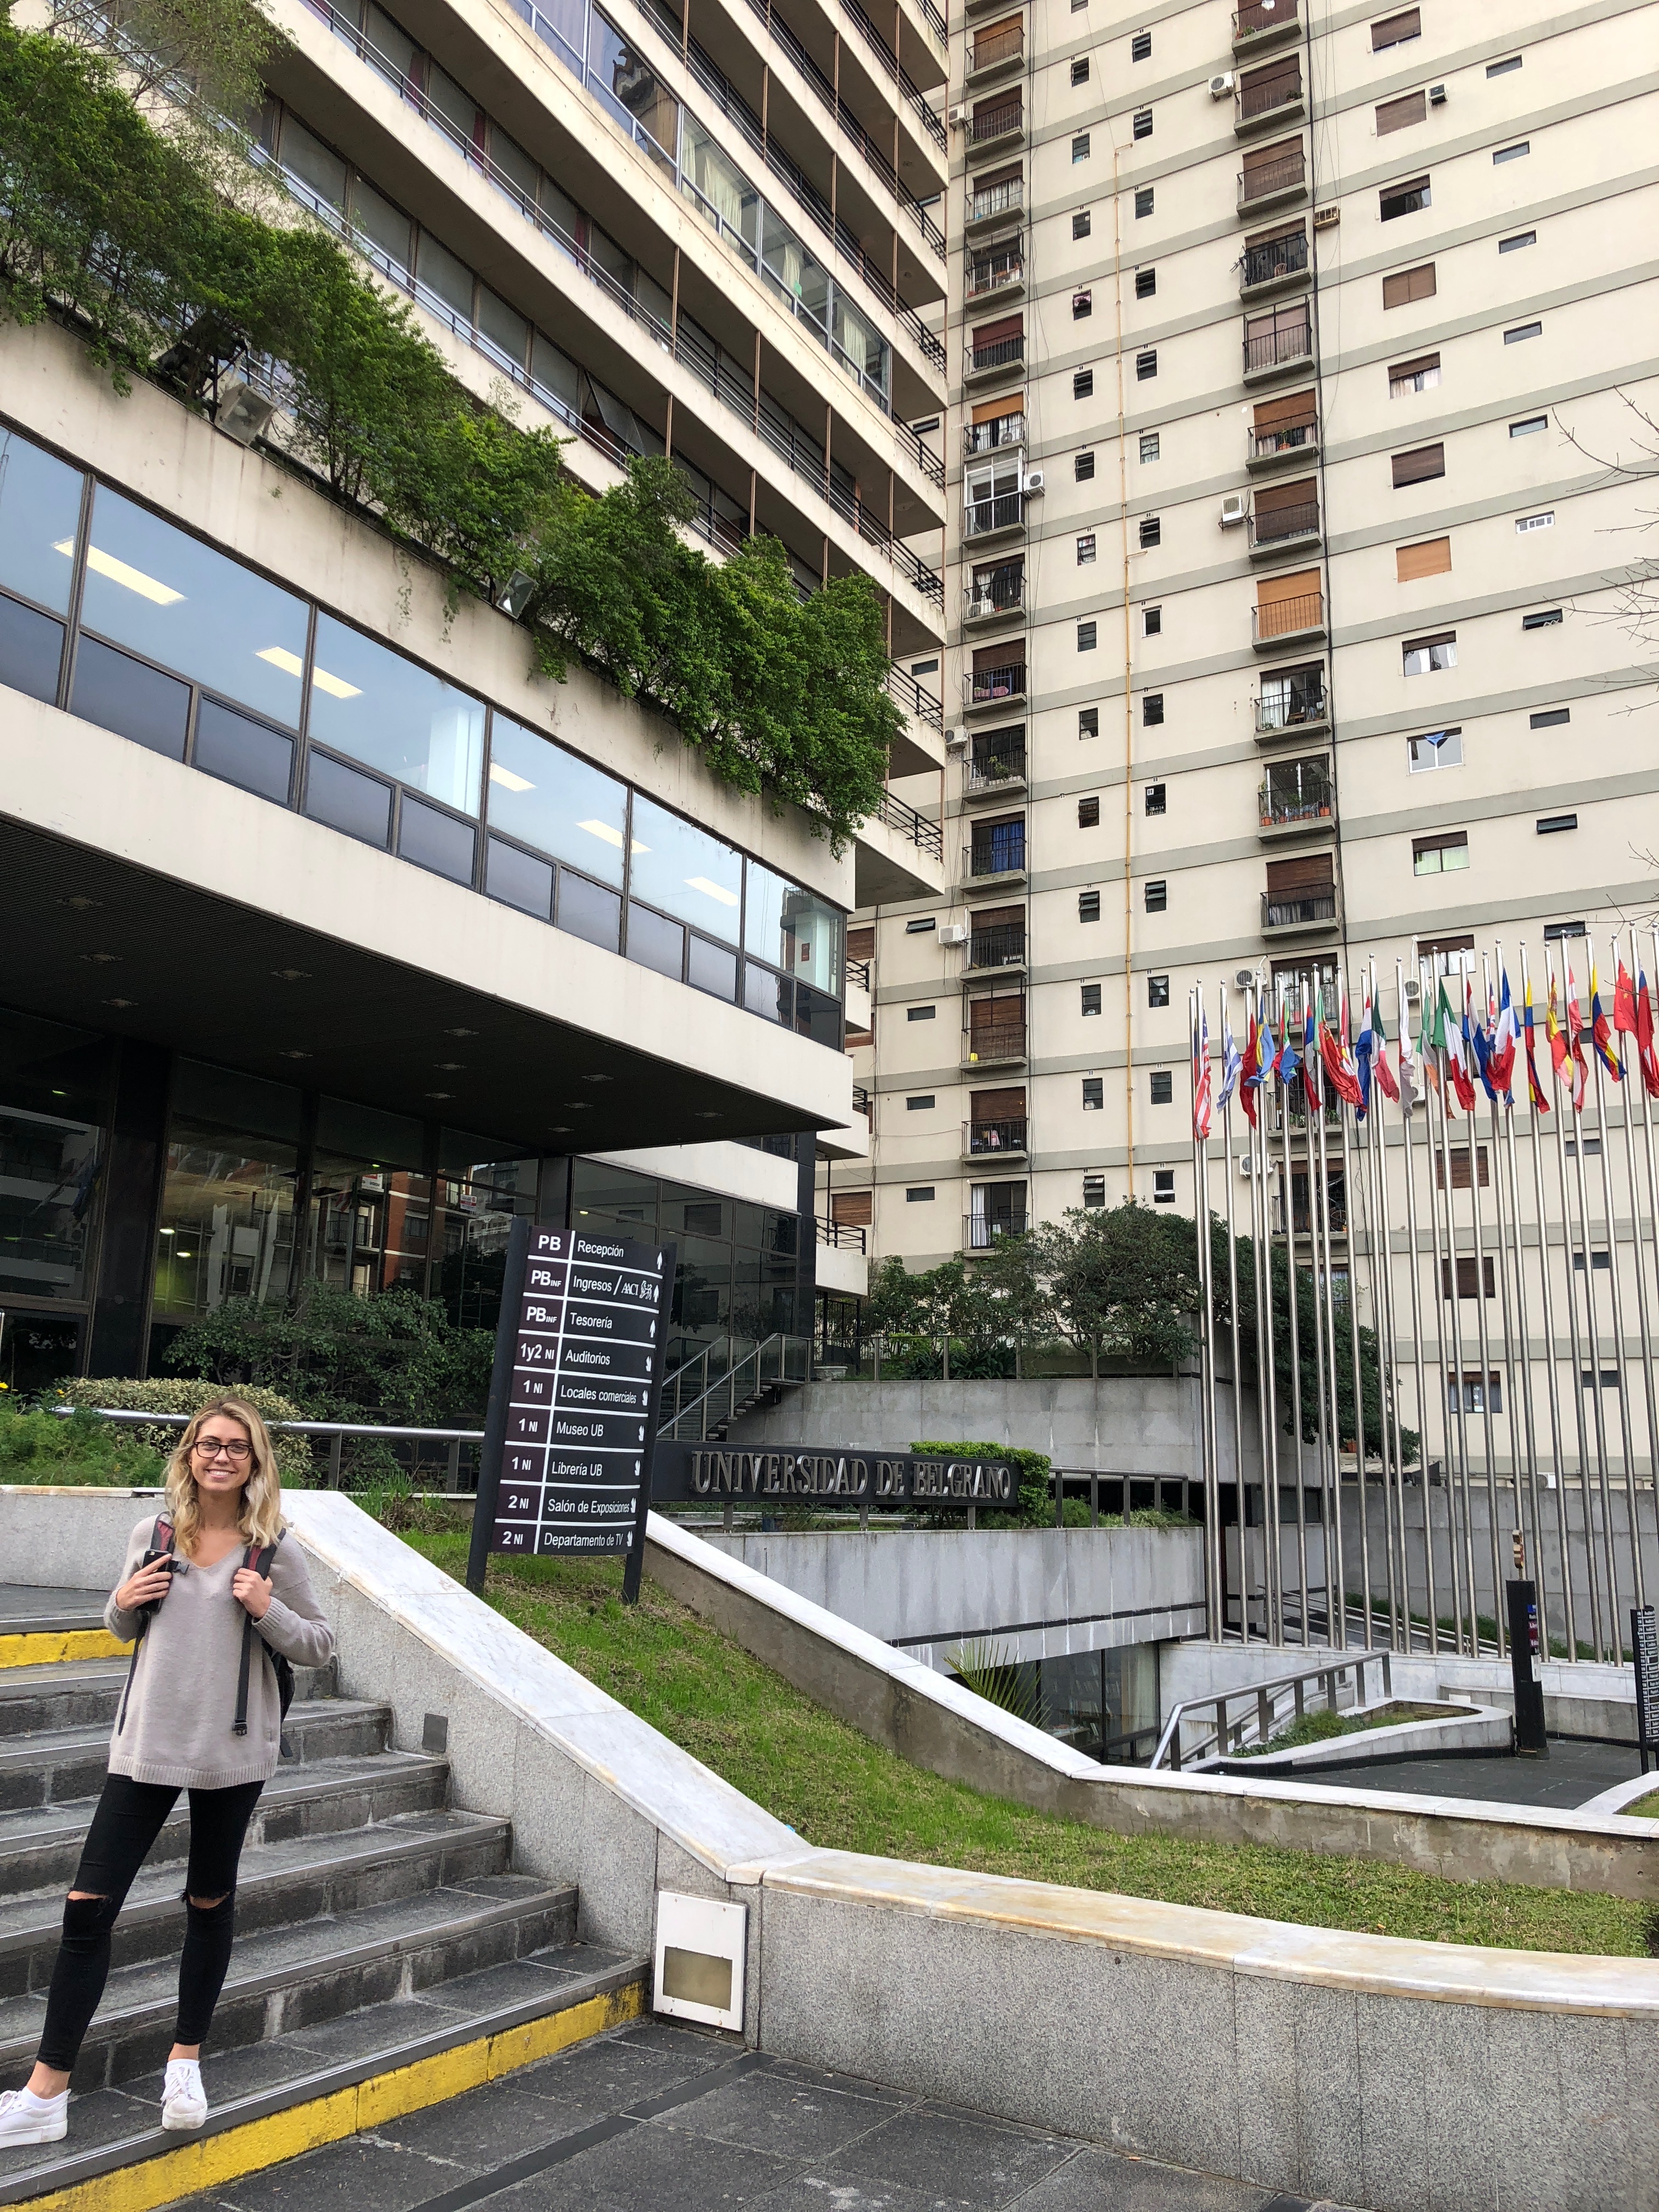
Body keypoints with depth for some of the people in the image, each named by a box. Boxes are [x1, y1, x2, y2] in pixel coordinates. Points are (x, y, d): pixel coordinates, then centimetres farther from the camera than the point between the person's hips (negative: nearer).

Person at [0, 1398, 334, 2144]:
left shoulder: (276, 1553, -7)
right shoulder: (151, 1537, 0)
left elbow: (320, 1647, -1)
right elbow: (125, 1631, 16)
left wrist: (268, 1611, -18)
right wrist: (123, 1603, -7)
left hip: (232, 1750, -1)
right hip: (147, 1745, 2)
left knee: (210, 1903, 14)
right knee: (88, 1906, -1)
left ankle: (186, 2061, 32)